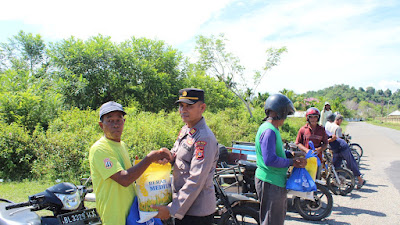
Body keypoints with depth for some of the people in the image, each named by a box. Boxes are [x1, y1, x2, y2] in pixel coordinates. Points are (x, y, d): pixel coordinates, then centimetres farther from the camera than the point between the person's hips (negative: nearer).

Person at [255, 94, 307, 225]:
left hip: (277, 182, 11)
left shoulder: (272, 129, 13)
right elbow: (270, 159, -27)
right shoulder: (269, 131, -21)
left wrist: (290, 154, 10)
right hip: (270, 183, -11)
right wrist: (292, 162, -17)